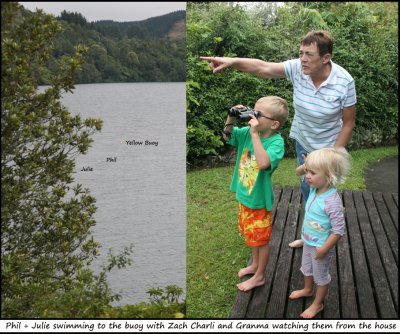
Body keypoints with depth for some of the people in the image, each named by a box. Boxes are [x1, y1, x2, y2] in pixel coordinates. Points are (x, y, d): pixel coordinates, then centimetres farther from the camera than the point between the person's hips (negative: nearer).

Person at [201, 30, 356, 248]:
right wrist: (231, 62, -42)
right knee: (306, 189, 19)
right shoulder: (297, 68, -18)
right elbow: (263, 68, -27)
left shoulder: (344, 82, -26)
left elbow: (348, 123, -16)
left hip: (327, 148, -4)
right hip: (303, 142, 4)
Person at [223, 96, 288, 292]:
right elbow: (227, 136, 6)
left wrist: (255, 134, -40)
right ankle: (255, 264, 48)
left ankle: (259, 277, 31)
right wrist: (231, 118, -12)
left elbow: (263, 163, -43)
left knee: (261, 238, 13)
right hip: (244, 195, 7)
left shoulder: (276, 142, -26)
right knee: (251, 234, 26)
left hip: (259, 199, -7)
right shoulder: (248, 132, -8)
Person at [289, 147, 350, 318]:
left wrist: (323, 249, -23)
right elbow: (299, 171, 8)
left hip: (320, 246, -8)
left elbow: (338, 230, -29)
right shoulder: (314, 188, -12)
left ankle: (318, 304, 38)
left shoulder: (332, 201, -35)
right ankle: (307, 289, 57)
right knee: (307, 268, 31)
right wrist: (304, 167, -14)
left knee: (321, 275, 17)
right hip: (308, 241, 8)